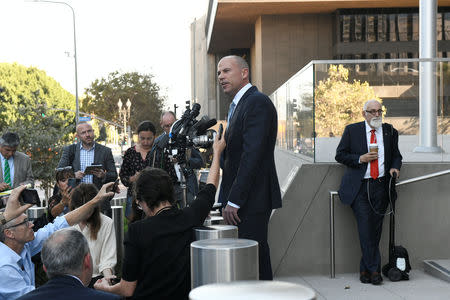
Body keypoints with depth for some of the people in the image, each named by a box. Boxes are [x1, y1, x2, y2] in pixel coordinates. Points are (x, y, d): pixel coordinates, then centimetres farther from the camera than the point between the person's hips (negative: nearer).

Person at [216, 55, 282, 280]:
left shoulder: (258, 102, -12)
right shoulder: (237, 105, 20)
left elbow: (252, 154, -20)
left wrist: (234, 201, -21)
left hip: (252, 200, -10)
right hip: (240, 199, 10)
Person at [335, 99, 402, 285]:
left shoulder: (390, 131, 12)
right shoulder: (352, 130, 4)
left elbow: (396, 155, 22)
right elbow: (340, 155, 4)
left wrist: (395, 167, 1)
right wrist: (360, 159, -10)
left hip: (381, 186, 3)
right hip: (359, 187, -3)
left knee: (375, 229, 3)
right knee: (366, 227, -12)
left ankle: (365, 269, 14)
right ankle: (374, 269, -4)